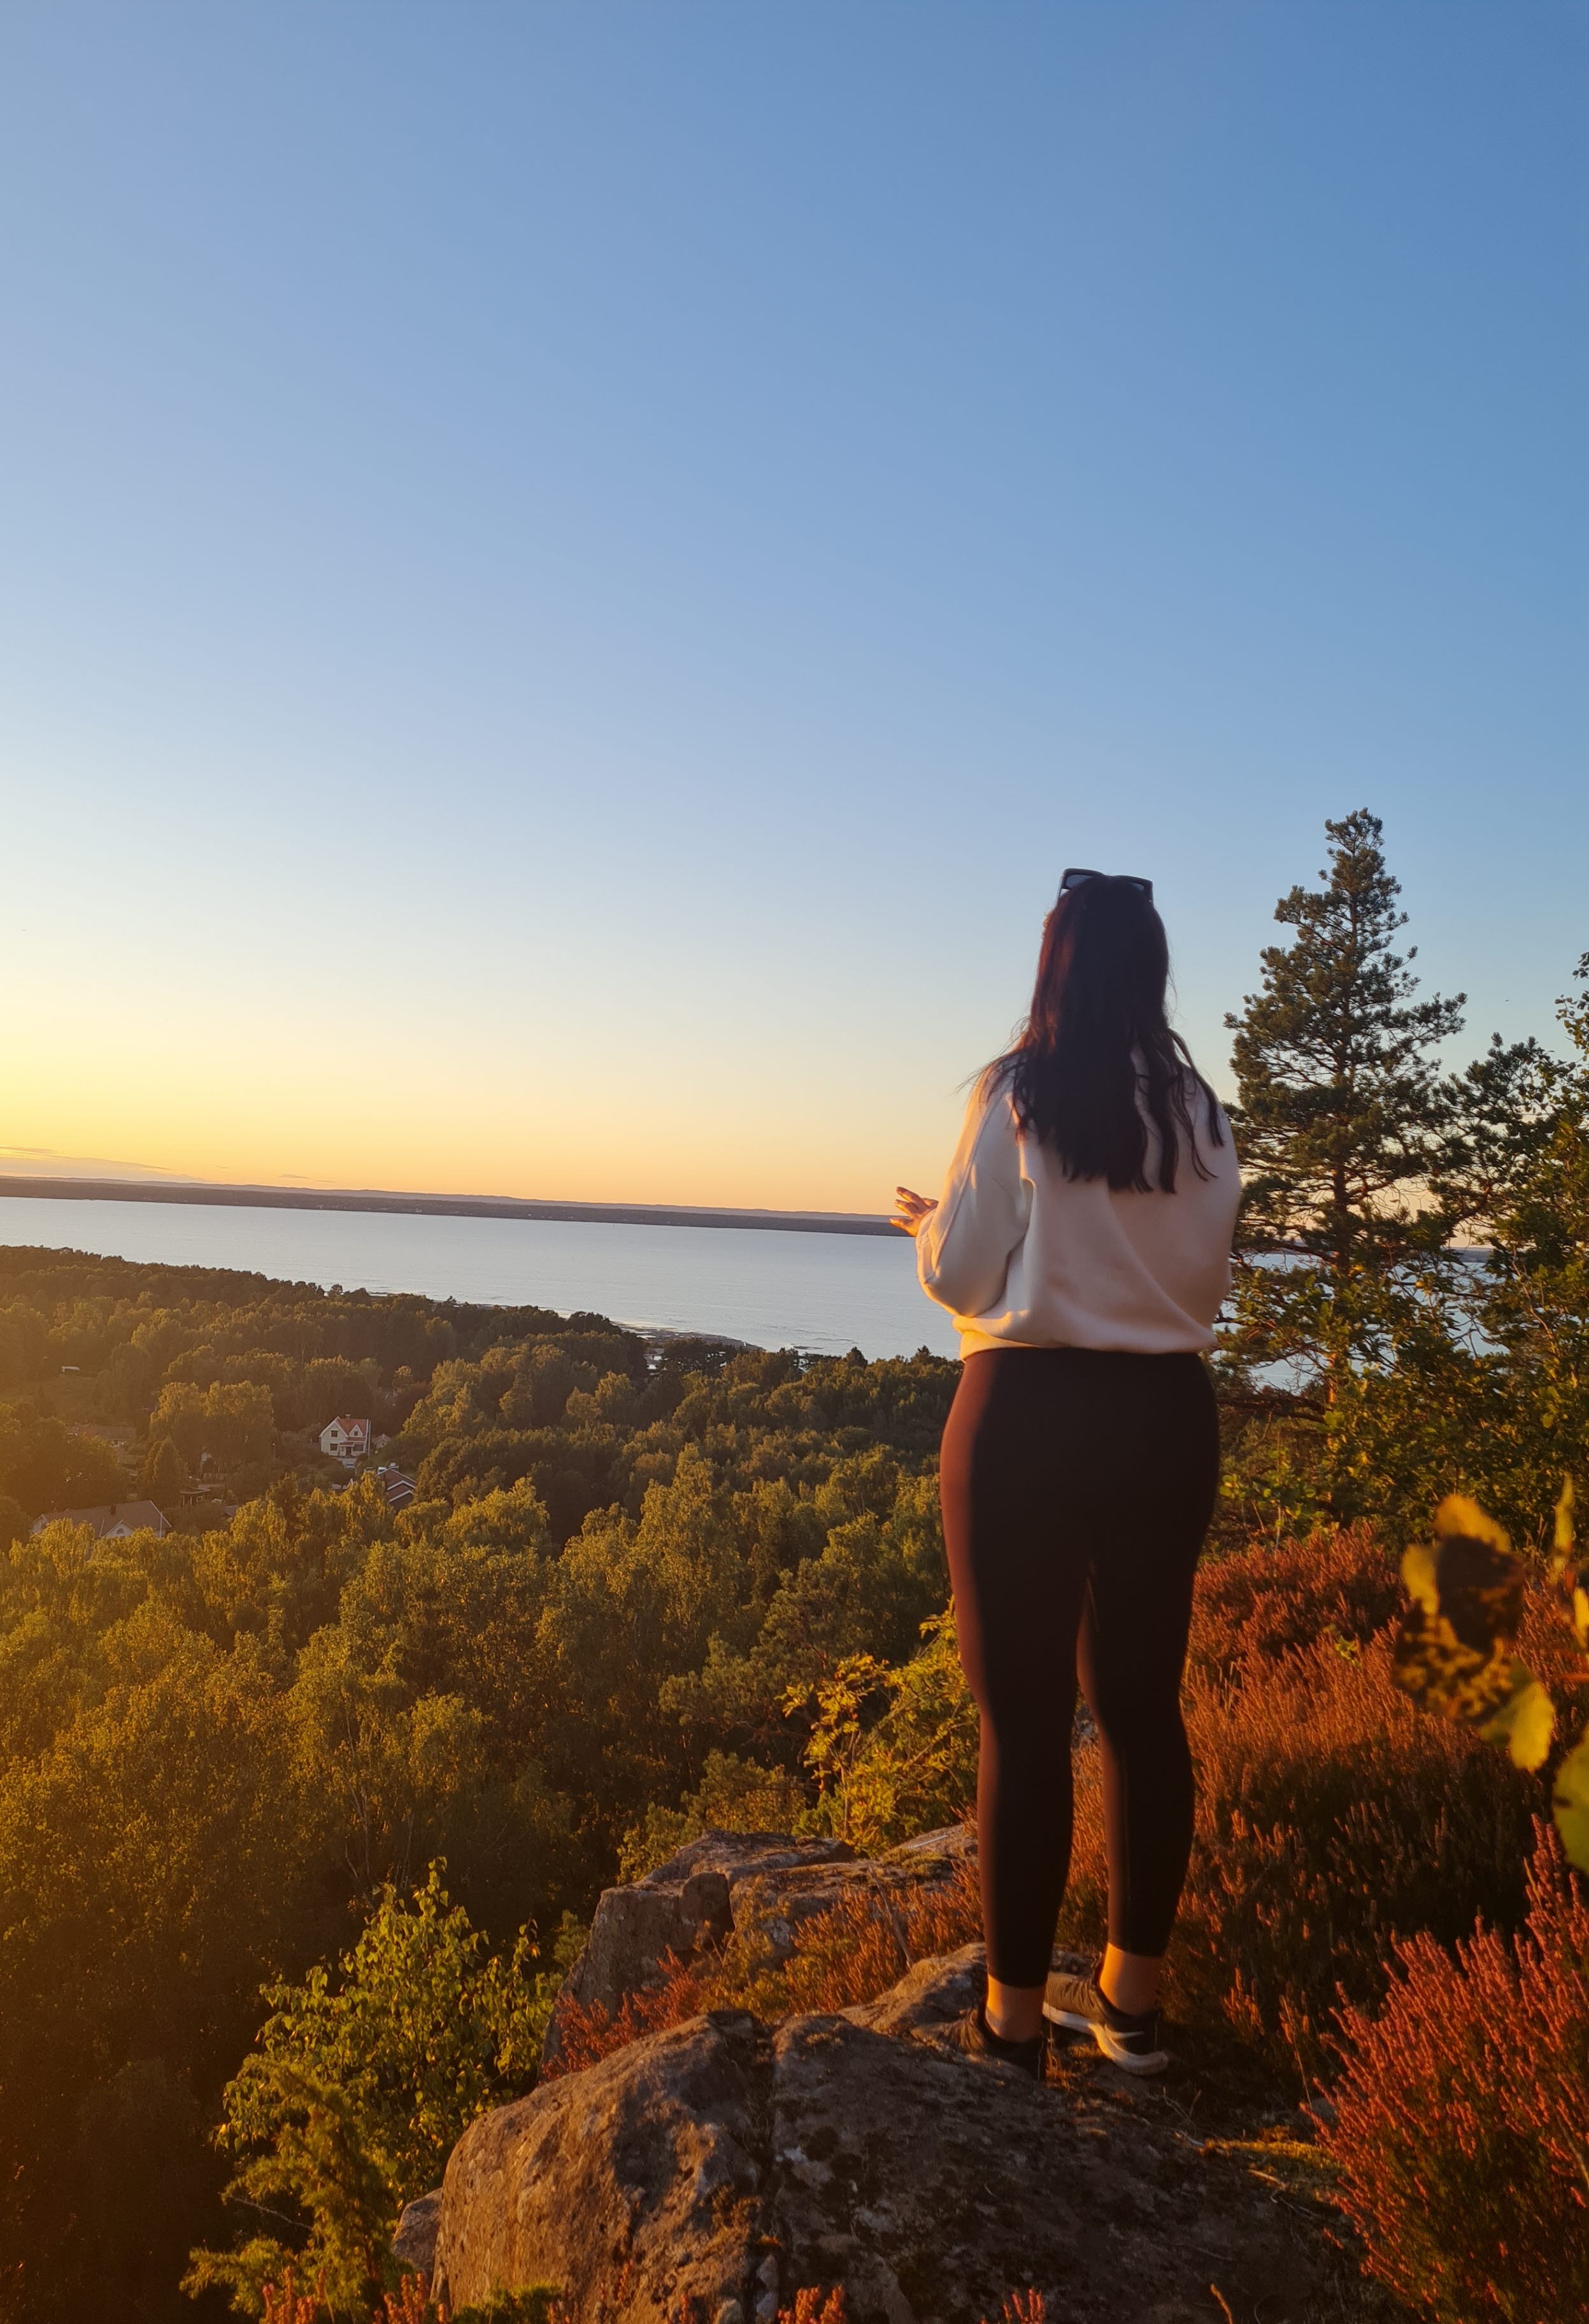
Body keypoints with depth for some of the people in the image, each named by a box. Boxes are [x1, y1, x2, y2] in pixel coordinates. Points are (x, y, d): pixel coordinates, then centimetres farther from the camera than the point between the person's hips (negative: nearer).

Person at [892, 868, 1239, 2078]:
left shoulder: (1016, 1095, -9)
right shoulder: (1201, 1112, 4)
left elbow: (963, 1272, -5)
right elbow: (1207, 1284, 10)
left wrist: (929, 1225, 16)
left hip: (1030, 1411, -5)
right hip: (1170, 1413, 5)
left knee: (1024, 1715, 3)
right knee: (1143, 1703, 14)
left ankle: (1015, 2019, 13)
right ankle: (1131, 1999, 28)